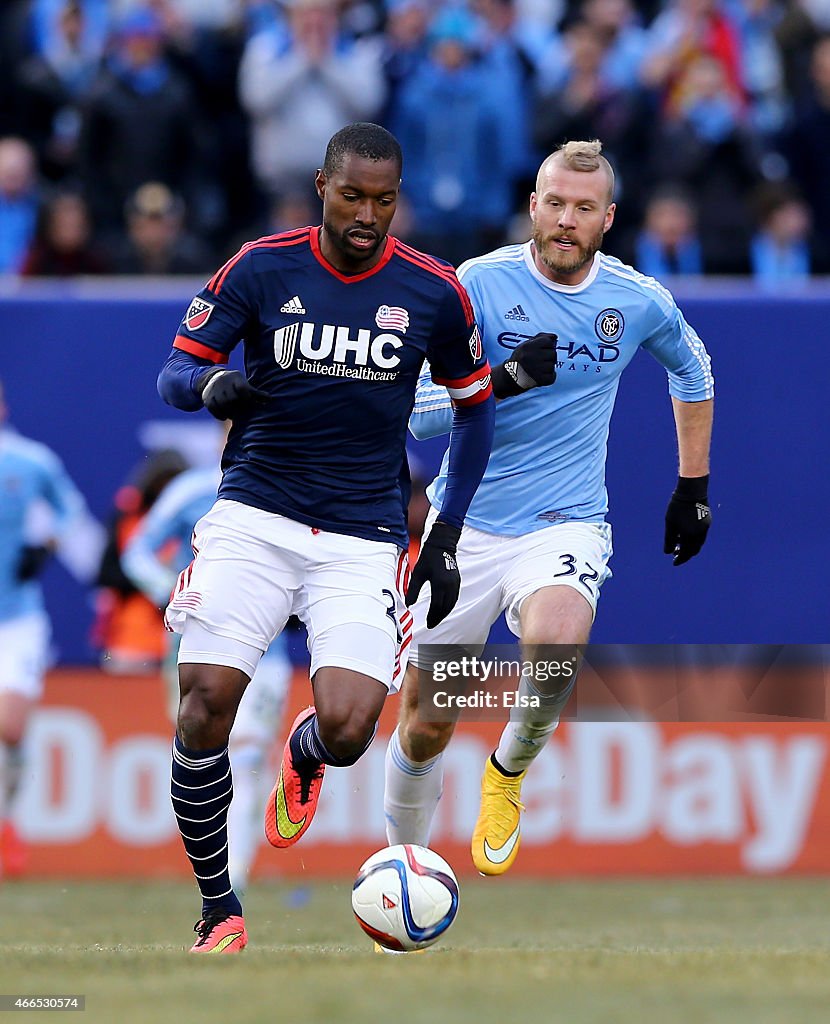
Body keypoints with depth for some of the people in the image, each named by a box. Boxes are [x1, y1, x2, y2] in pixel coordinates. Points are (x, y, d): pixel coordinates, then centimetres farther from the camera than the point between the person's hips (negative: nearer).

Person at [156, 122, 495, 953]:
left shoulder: (433, 292, 0)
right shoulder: (261, 268, -3)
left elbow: (474, 408, 14)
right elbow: (176, 370, 2)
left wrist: (445, 539, 10)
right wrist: (212, 385, -23)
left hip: (363, 535, 0)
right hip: (255, 516, 0)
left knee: (346, 728, -18)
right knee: (206, 699, -18)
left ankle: (301, 757, 24)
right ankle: (218, 911, 1)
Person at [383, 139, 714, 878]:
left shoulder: (637, 302, -1)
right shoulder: (478, 284, -8)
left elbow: (691, 368, 22)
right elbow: (419, 413, -12)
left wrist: (694, 486, 23)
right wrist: (507, 380, -28)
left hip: (566, 526, 0)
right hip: (466, 526, 0)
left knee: (556, 640, -34)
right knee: (426, 728, 2)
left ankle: (511, 769, -3)